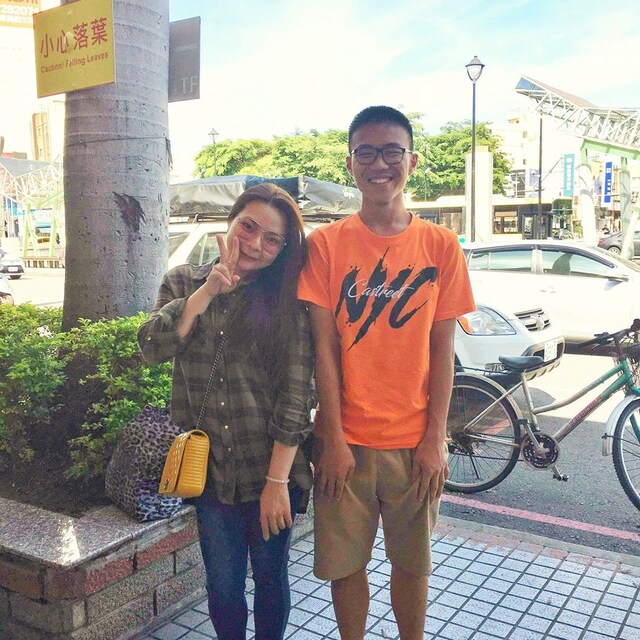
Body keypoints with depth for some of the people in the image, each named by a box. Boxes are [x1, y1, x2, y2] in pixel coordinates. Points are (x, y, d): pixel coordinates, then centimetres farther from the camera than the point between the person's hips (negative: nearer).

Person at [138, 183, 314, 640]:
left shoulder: (288, 299, -5)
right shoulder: (184, 283, 4)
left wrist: (278, 479, -13)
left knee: (271, 577, 14)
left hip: (273, 469, -2)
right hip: (210, 466, 2)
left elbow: (296, 393, -10)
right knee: (223, 585, 14)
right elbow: (153, 348, -12)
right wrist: (209, 290, -19)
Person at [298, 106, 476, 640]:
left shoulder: (440, 245, 0)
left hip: (415, 443, 1)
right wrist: (333, 439, -8)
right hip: (346, 439, 0)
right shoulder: (326, 244, -3)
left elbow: (443, 349, 0)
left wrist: (435, 439, -4)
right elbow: (324, 348, -5)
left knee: (412, 564, 14)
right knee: (346, 563, 12)